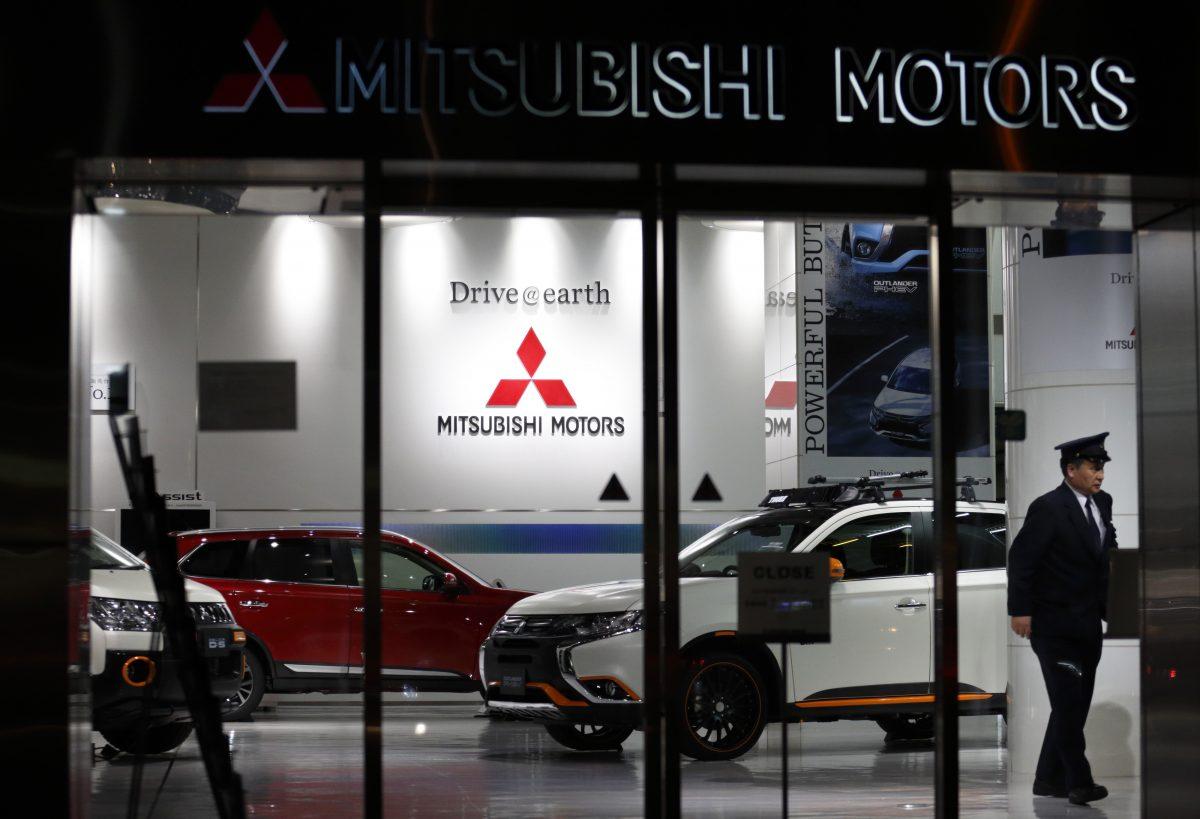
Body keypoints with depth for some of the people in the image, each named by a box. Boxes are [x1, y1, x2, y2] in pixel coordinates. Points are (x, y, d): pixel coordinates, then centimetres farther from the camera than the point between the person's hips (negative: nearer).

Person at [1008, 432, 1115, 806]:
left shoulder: (1102, 503, 8)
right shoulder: (1048, 508, -14)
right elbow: (1021, 558, -13)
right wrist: (1020, 610, -15)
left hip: (1089, 624, 8)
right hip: (1055, 624, -8)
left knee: (1076, 705, 12)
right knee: (1068, 704, -9)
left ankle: (1049, 779, 21)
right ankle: (1079, 782, -4)